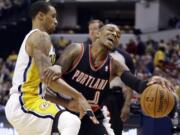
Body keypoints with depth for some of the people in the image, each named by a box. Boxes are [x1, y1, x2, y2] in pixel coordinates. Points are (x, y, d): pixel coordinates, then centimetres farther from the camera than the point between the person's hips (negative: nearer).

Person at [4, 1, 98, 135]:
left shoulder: (32, 38, 24)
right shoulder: (40, 36, -7)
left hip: (18, 105, 11)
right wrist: (78, 97, -19)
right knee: (72, 123, -26)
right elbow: (47, 76, -21)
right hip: (25, 103, -11)